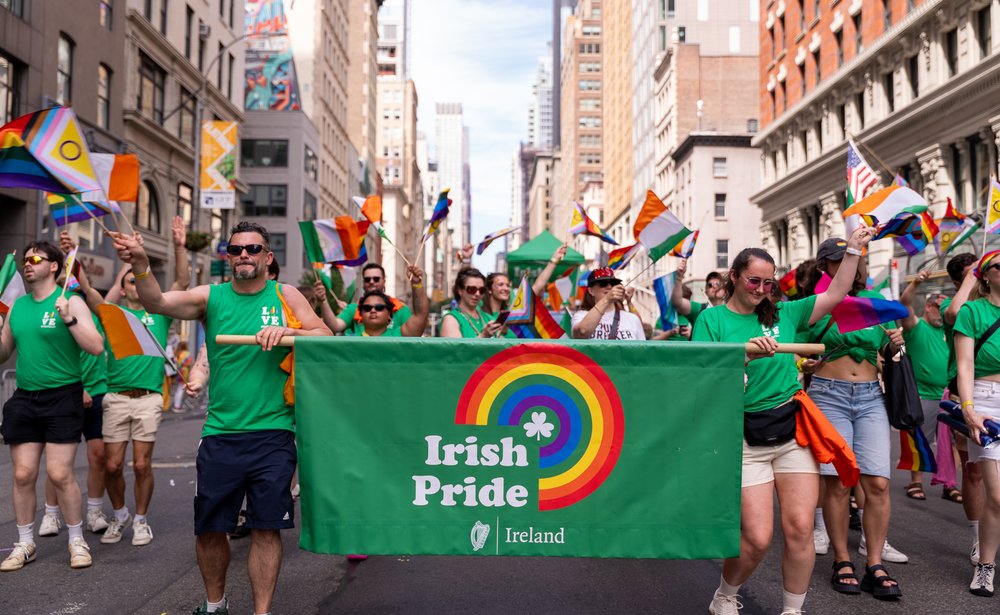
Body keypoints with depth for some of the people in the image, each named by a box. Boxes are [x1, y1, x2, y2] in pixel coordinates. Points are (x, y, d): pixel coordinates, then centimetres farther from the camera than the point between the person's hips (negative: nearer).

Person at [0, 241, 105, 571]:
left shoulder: (70, 302, -5)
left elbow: (96, 347, -14)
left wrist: (69, 319, -24)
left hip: (62, 398, -5)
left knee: (60, 474, -5)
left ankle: (77, 541, 11)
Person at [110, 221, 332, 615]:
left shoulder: (285, 296, 4)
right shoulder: (211, 297, 4)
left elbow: (325, 337, -2)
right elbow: (157, 303, -10)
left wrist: (289, 331, -20)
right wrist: (140, 265, -28)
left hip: (273, 435, -1)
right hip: (220, 434, 1)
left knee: (266, 527, 3)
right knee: (209, 527, 10)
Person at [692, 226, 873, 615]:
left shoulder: (782, 314, 10)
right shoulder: (712, 319, -1)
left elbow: (835, 295, 14)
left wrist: (854, 249, 10)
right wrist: (746, 354, -23)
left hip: (794, 431, 4)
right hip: (746, 438, -3)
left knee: (800, 529, -2)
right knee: (757, 538, -5)